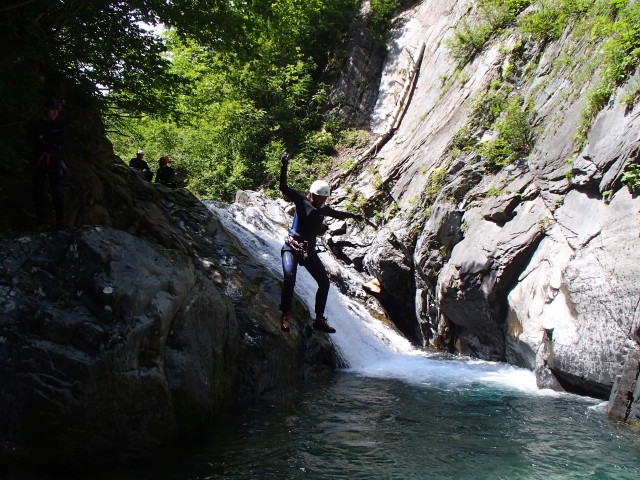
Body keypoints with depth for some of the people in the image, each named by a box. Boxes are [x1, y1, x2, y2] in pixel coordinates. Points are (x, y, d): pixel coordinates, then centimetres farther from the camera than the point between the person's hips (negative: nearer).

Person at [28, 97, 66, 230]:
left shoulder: (58, 127, 13)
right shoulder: (35, 126, 9)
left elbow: (61, 140, -4)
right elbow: (32, 141, -7)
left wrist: (44, 137, -9)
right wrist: (52, 142, -11)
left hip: (54, 161, -1)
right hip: (38, 161, 1)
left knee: (57, 190, -12)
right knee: (38, 190, 2)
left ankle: (60, 220, -12)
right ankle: (41, 219, 11)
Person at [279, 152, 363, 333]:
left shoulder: (323, 209, 9)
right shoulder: (302, 201, -6)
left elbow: (337, 214, 31)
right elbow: (284, 188, -17)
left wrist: (353, 215, 44)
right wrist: (284, 167, -30)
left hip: (309, 250, 6)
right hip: (291, 248, -6)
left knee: (324, 282, 2)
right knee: (289, 278, -28)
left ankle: (319, 320, 11)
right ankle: (284, 316, -16)